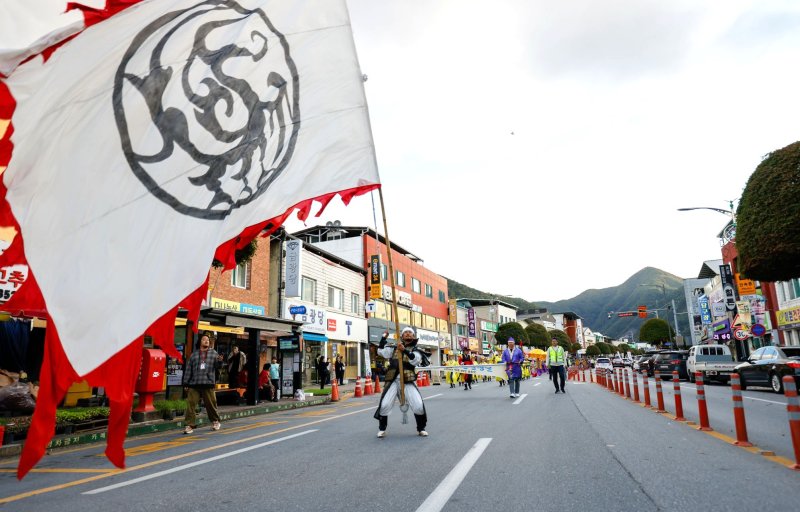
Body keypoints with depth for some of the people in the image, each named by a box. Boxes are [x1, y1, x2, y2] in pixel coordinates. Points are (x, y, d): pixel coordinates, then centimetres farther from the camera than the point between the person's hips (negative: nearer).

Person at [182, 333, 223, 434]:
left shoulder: (213, 353, 9)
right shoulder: (194, 354, 11)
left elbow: (218, 366, 3)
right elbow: (188, 369, 10)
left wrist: (219, 361, -20)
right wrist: (186, 383, 4)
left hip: (208, 384, -1)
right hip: (194, 384, 1)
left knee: (211, 404, 7)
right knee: (190, 404, -5)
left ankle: (215, 421, 27)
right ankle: (190, 425, 3)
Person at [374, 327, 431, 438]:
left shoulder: (415, 350, 7)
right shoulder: (394, 348, 15)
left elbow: (415, 360, -14)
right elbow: (381, 351, 6)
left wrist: (404, 350, -28)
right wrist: (384, 337, -1)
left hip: (408, 381, -1)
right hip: (393, 381, 1)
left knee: (419, 405, -10)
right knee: (384, 405, -10)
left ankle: (421, 428, 15)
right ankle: (382, 429, 14)